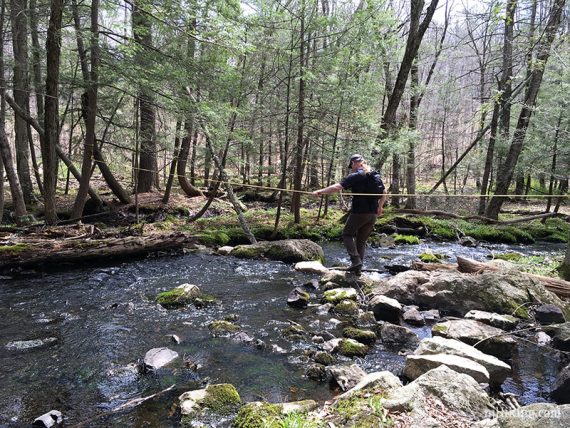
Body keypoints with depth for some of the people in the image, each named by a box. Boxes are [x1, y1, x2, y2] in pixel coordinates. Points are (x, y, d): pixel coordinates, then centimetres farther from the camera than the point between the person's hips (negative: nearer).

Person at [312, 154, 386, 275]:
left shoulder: (355, 176, -8)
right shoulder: (376, 176, 12)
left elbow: (336, 187, -17)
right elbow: (384, 194, 17)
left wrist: (320, 191, -10)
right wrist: (379, 207, 31)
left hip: (359, 212, -6)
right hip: (373, 214, 6)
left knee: (347, 234, 10)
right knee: (361, 240, 15)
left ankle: (356, 260, -7)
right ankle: (358, 268, 14)